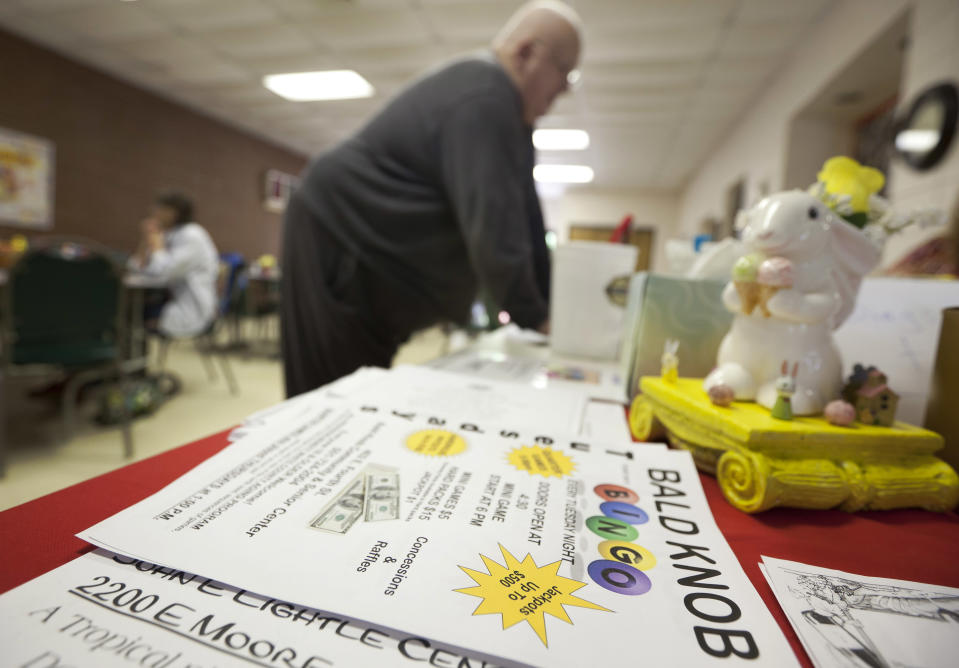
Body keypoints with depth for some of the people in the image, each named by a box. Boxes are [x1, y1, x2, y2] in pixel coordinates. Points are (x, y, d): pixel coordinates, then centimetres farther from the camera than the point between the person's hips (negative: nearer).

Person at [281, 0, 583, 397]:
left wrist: (549, 304, 6)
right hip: (336, 242, -10)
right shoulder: (484, 99, -22)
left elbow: (522, 216, 9)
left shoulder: (509, 110, 12)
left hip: (364, 250, 10)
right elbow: (494, 232, -28)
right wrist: (535, 317, -15)